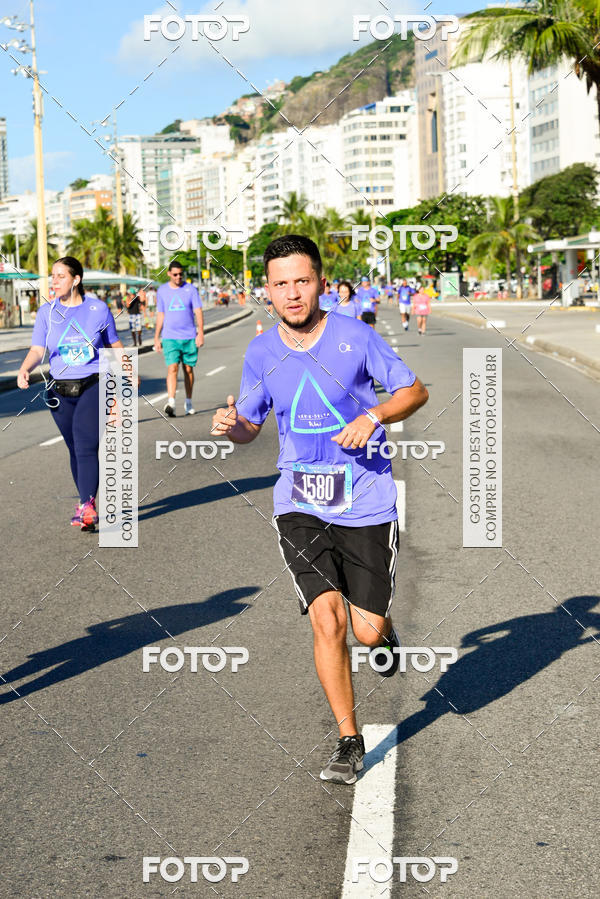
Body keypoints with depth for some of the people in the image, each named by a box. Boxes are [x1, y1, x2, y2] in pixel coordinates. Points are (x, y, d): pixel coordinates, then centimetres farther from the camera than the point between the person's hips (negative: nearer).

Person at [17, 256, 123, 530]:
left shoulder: (98, 308, -1)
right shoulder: (47, 312, 3)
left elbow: (114, 345, 12)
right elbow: (37, 350, -4)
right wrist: (24, 370, -23)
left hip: (94, 386, -3)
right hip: (60, 391, 3)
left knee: (86, 447, -17)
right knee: (75, 450, 12)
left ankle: (87, 508, -22)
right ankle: (87, 502, 27)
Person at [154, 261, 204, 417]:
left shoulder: (190, 289, 2)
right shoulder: (162, 291, 7)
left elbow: (198, 312, 0)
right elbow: (160, 315, 13)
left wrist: (200, 333, -11)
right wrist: (156, 338, 11)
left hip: (189, 337, 0)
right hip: (169, 337, 0)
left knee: (188, 369, 8)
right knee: (172, 368, -14)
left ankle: (188, 403, 20)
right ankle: (170, 402, -24)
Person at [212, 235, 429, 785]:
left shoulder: (356, 337, -7)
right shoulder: (261, 353, 1)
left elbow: (415, 391, 2)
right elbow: (251, 424, 13)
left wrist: (372, 417, -16)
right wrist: (231, 426, -11)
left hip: (366, 502, -1)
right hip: (300, 506, 2)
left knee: (367, 630, -1)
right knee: (326, 620, -11)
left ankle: (384, 633, 40)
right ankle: (349, 740, 6)